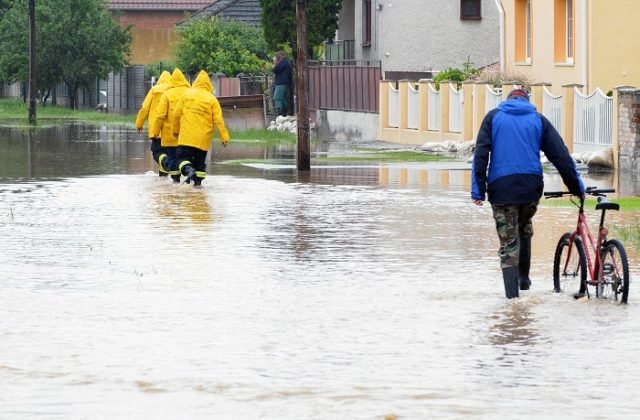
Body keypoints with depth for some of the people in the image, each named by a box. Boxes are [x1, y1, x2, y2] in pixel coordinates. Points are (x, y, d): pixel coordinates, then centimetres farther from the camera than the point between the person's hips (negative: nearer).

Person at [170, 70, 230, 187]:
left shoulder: (187, 95, 2)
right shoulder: (212, 99, 0)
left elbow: (176, 115, 5)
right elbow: (218, 120, -4)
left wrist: (176, 130, 19)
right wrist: (224, 137, 0)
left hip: (187, 137, -1)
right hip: (203, 139, 1)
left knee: (182, 157, 2)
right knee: (200, 160, 14)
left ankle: (189, 170, -25)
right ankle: (198, 180, 7)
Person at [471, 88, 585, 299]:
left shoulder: (494, 117, 11)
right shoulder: (538, 119, 12)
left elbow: (480, 154, 0)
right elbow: (561, 155, 9)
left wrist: (478, 189, -3)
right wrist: (577, 187, 14)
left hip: (501, 187, -1)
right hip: (531, 186, 1)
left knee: (508, 239, 3)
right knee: (525, 230, 26)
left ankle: (512, 290, -8)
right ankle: (523, 278, 26)